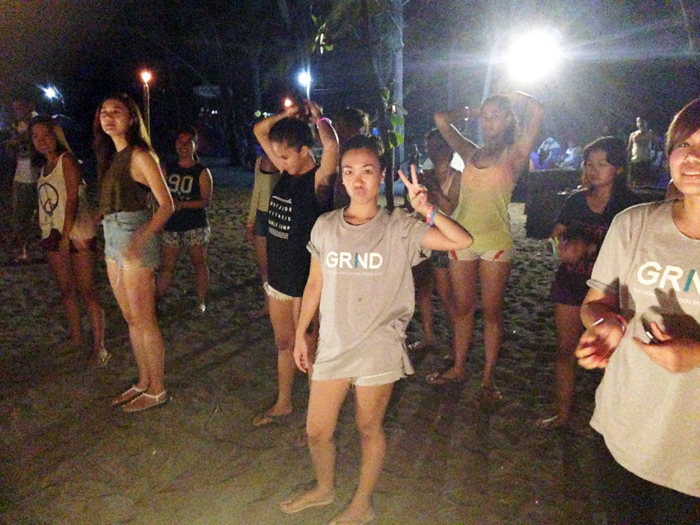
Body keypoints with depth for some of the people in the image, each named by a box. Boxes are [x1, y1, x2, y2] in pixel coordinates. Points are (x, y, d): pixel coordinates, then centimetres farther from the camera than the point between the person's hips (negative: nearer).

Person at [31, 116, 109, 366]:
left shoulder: (66, 160, -8)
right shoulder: (45, 167, 15)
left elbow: (73, 198, -15)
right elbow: (45, 203, 14)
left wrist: (66, 233, -20)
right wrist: (49, 234, 8)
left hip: (76, 234, -8)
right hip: (53, 235, 8)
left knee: (87, 291, -8)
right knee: (66, 290, 14)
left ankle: (99, 347, -5)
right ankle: (76, 336, 28)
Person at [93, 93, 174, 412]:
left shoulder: (140, 156, -12)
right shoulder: (112, 156, 14)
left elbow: (167, 205, -18)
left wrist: (139, 239, -27)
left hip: (135, 238, -9)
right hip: (112, 239, 9)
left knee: (144, 321, 0)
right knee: (131, 319, 16)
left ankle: (157, 389, 14)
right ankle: (143, 382, 29)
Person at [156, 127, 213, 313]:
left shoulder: (202, 172, -3)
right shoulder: (167, 169, 9)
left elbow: (206, 201, -10)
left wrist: (182, 204, -21)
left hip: (196, 226, -3)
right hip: (171, 225, 3)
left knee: (199, 263, 6)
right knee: (166, 266, 4)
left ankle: (201, 302, 18)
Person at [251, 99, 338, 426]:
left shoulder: (318, 180, -16)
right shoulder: (286, 173, 5)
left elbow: (332, 146, -37)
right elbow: (259, 131, 15)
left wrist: (317, 117, -19)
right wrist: (288, 115, 2)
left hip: (305, 282, -7)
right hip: (279, 276, 8)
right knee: (283, 344, 20)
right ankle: (283, 403, 39)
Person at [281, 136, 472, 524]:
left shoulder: (398, 228, -8)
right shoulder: (325, 227, 2)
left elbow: (462, 241, -17)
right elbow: (314, 284, 9)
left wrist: (425, 209, -27)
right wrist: (301, 335, 13)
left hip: (378, 348, -3)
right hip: (333, 345, 4)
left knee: (369, 429, 13)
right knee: (316, 431, 14)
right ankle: (324, 488, 45)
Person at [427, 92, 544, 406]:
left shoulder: (512, 155, 2)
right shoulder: (470, 153, 12)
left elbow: (536, 113, -10)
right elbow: (441, 120, 14)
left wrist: (513, 96, 6)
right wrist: (473, 111, 17)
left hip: (495, 241, -3)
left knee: (492, 311, 5)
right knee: (463, 307, 12)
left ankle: (488, 378, 16)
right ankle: (458, 368, 25)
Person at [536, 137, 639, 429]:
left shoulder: (630, 205, -8)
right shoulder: (576, 200, 6)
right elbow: (556, 235, 9)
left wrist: (589, 248, -30)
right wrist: (561, 244, -13)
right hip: (570, 283, 4)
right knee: (565, 350, 9)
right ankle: (562, 414, 22)